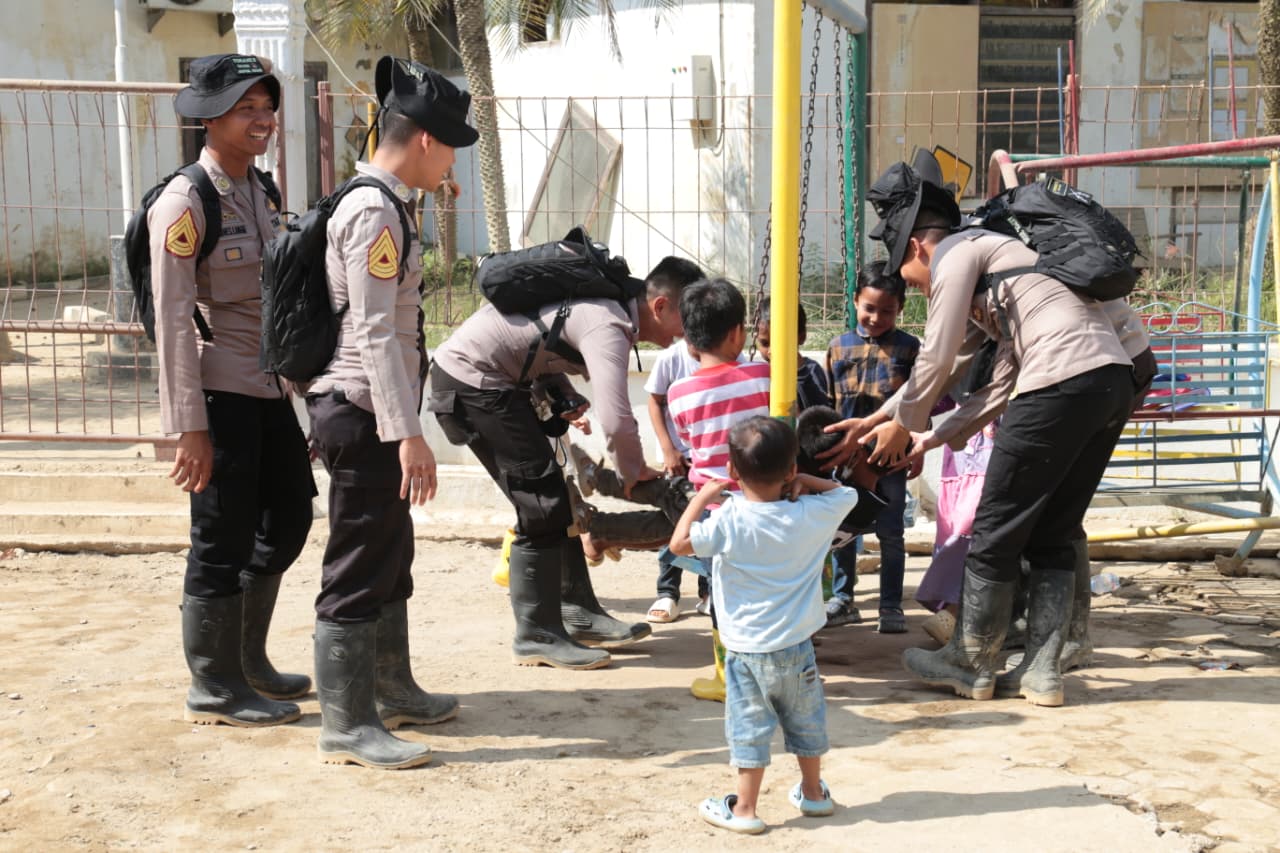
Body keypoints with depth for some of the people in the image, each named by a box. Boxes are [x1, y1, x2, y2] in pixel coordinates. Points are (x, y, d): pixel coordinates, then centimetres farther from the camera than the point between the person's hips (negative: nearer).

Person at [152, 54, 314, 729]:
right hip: (219, 393, -8)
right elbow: (172, 320, -16)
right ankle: (213, 687, 18)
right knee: (223, 543, 1)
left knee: (288, 519, 16)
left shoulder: (260, 192, 11)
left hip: (270, 388, 9)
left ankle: (247, 660, 33)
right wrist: (190, 426, -19)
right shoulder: (184, 204, -13)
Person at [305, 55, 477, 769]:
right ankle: (347, 726, 9)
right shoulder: (375, 213, -17)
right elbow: (376, 334, -23)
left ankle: (393, 691, 35)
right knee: (359, 569, -2)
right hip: (365, 414, -11)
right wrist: (408, 435, -24)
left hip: (373, 413, 11)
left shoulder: (385, 206, 13)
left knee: (392, 557, 20)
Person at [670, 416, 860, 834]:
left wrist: (703, 496, -5)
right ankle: (813, 792, 37)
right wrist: (805, 482, 6)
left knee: (749, 728, 6)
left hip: (747, 648, -3)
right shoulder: (810, 516, -8)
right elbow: (845, 493, 10)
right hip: (796, 644, 3)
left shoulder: (729, 520, -17)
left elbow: (680, 543, -14)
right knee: (805, 720, 21)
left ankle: (744, 809, 14)